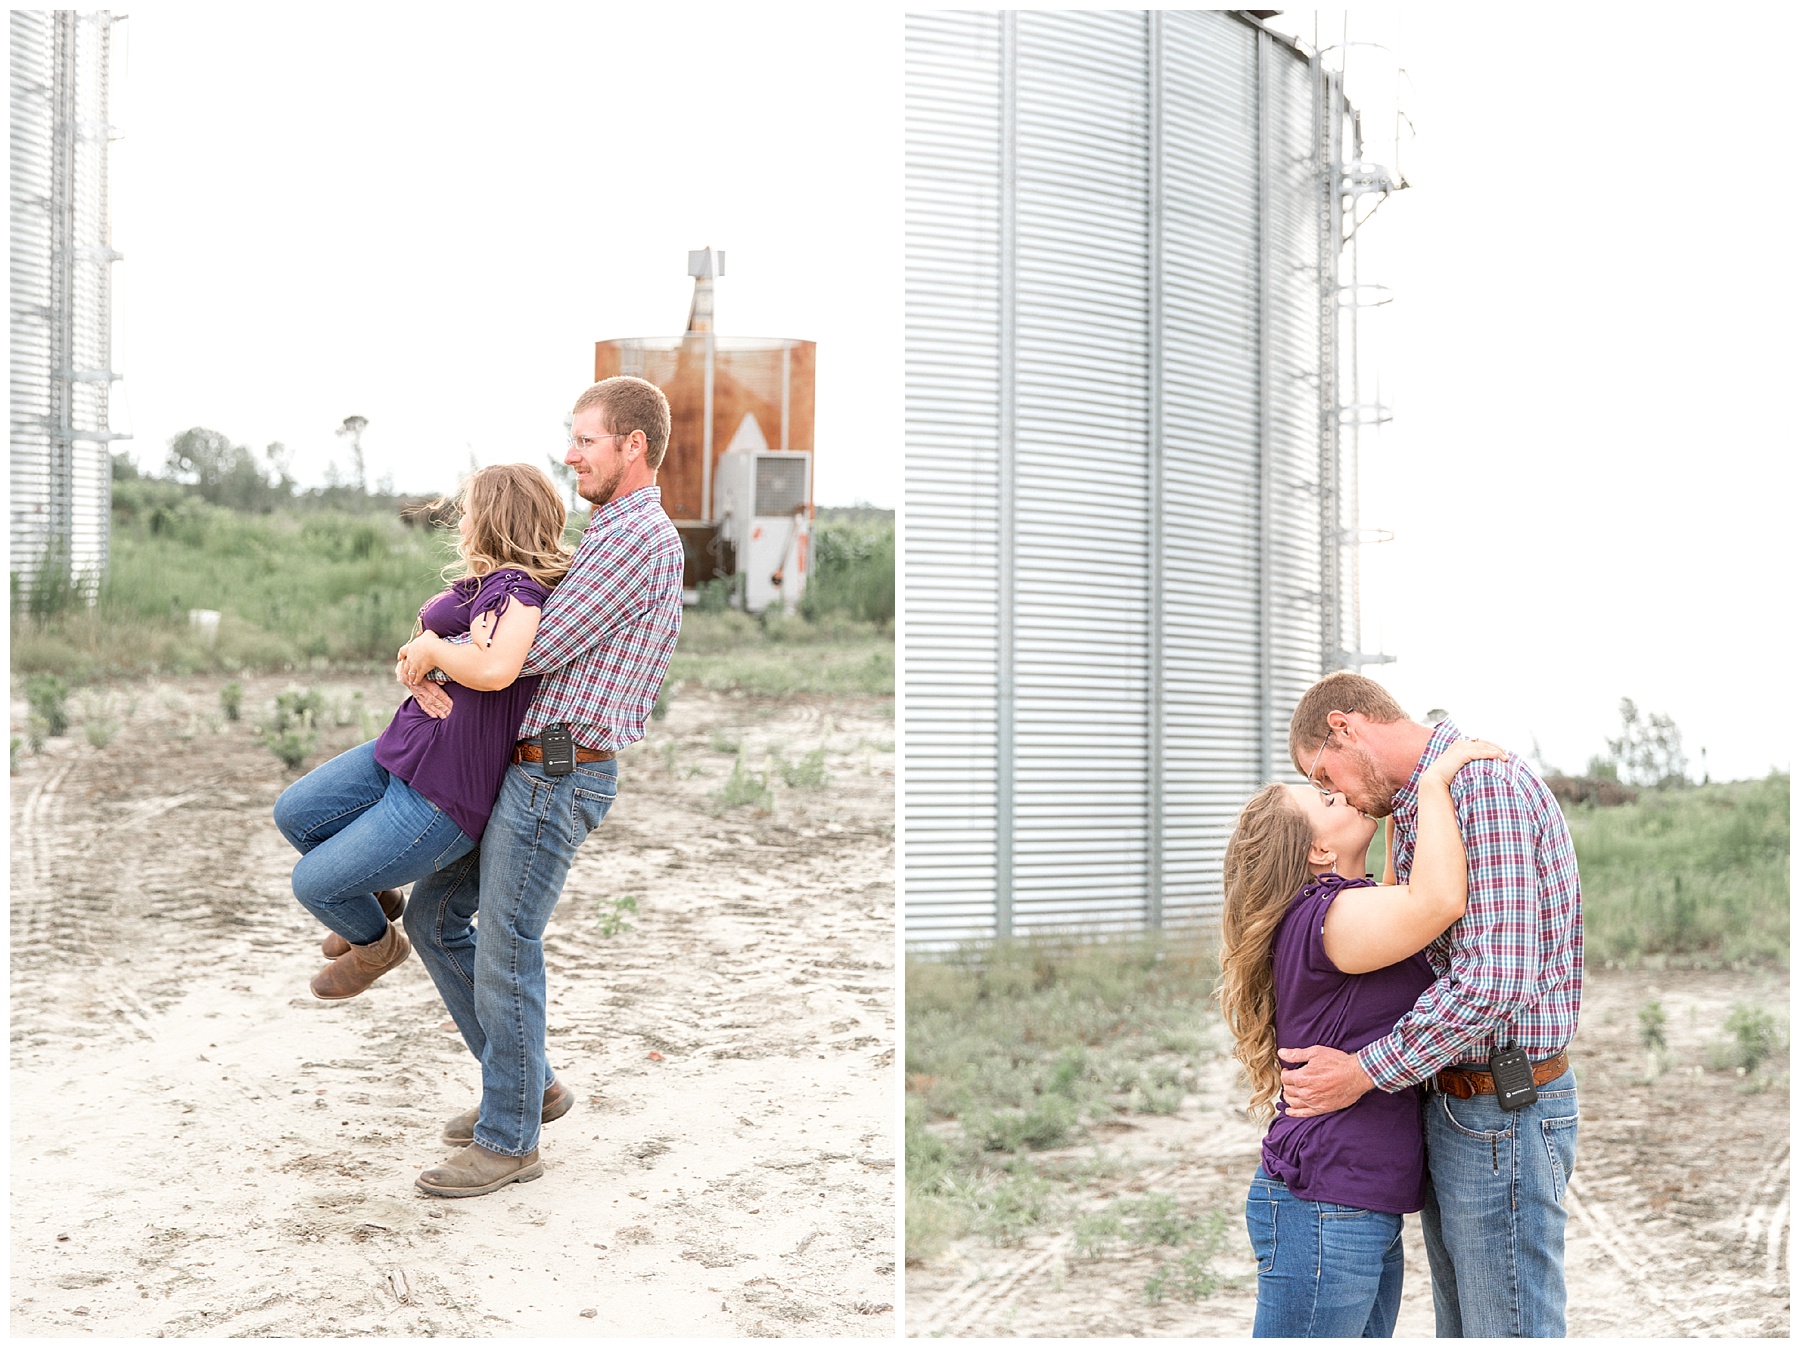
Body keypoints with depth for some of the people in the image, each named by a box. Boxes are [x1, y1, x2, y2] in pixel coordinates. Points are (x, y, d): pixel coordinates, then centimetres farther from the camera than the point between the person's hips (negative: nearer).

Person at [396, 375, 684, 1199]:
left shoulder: (637, 538, -15)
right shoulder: (605, 538, 19)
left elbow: (533, 651, -18)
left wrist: (428, 656, -4)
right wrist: (428, 660, -2)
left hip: (557, 778, -10)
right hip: (526, 769, 10)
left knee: (504, 951, -3)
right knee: (433, 916, 14)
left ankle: (508, 1140, 11)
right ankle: (527, 1084, 23)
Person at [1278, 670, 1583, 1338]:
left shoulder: (1489, 785, -18)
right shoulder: (1416, 811, 15)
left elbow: (1495, 977, -26)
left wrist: (1365, 1071, -19)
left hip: (1502, 1117, -10)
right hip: (1445, 1103, 10)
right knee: (1462, 1330, 17)